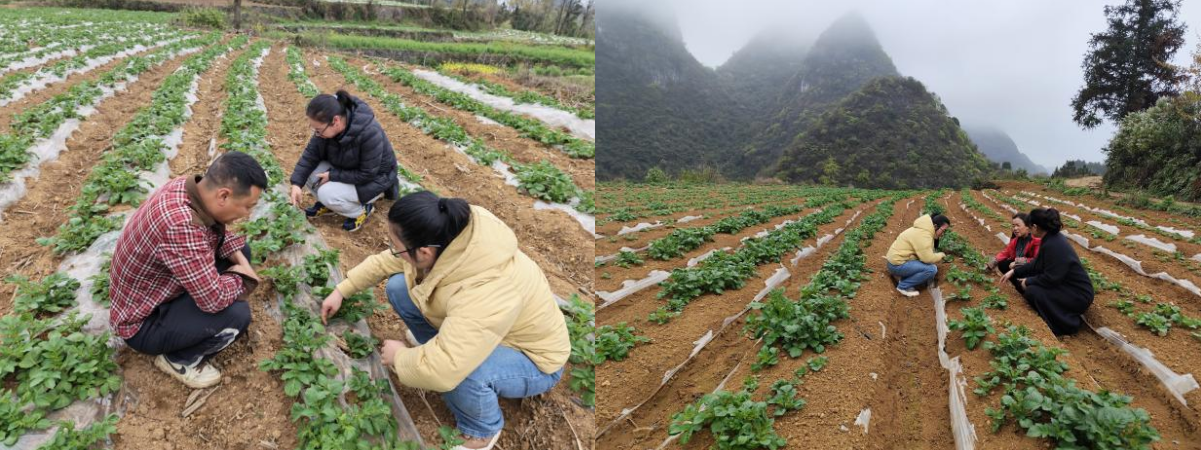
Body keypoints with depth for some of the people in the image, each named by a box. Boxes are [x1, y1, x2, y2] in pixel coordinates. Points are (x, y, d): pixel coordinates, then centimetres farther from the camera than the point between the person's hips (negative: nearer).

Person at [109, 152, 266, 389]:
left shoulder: (188, 187, -13)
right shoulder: (180, 225, -39)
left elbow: (218, 233, 8)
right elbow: (214, 299, -34)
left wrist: (239, 258, -8)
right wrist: (242, 278, -15)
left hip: (157, 285, 9)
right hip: (142, 321, -9)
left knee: (240, 248, 6)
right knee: (237, 314, -25)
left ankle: (190, 316, 15)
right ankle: (178, 359, 2)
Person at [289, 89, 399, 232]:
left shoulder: (369, 133, -36)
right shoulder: (328, 125, -17)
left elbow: (367, 174, -29)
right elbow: (311, 153, -9)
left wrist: (332, 175, -25)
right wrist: (296, 183, -21)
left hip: (374, 178, -6)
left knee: (327, 193, -26)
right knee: (306, 173, -15)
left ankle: (362, 209, 0)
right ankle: (327, 203, 11)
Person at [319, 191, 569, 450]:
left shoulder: (484, 292, -44)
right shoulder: (443, 238, -21)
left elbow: (440, 370, -46)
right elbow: (385, 262, 0)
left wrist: (399, 356, -25)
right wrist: (342, 291, 7)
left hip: (532, 360, -6)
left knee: (455, 369, -38)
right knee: (399, 287, -6)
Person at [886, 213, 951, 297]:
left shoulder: (924, 229, 11)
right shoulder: (923, 235, -22)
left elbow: (925, 254, 20)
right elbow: (928, 258, -25)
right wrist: (941, 255, -7)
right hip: (897, 265, -11)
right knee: (932, 269, -19)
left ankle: (905, 278, 11)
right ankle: (903, 286, -8)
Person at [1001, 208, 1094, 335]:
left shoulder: (1054, 246, -29)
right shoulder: (1051, 238, 1)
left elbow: (1050, 279, -26)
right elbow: (1037, 264, 11)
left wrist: (1029, 281, -11)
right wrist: (1014, 271, 8)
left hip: (1078, 295, -10)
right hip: (1065, 285, 10)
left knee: (1032, 291, -25)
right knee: (1023, 281, 4)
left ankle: (1069, 323, -4)